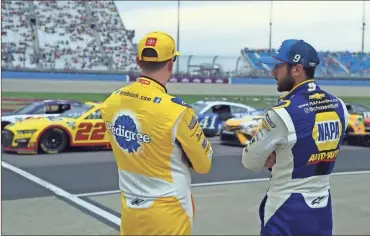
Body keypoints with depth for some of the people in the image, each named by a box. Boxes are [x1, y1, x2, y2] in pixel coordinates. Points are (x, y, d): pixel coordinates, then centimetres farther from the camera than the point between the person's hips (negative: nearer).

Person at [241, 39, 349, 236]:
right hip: (322, 209, 6)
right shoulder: (339, 107, 0)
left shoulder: (282, 113, -20)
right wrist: (280, 158, 1)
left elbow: (250, 162, -9)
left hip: (286, 211, -6)